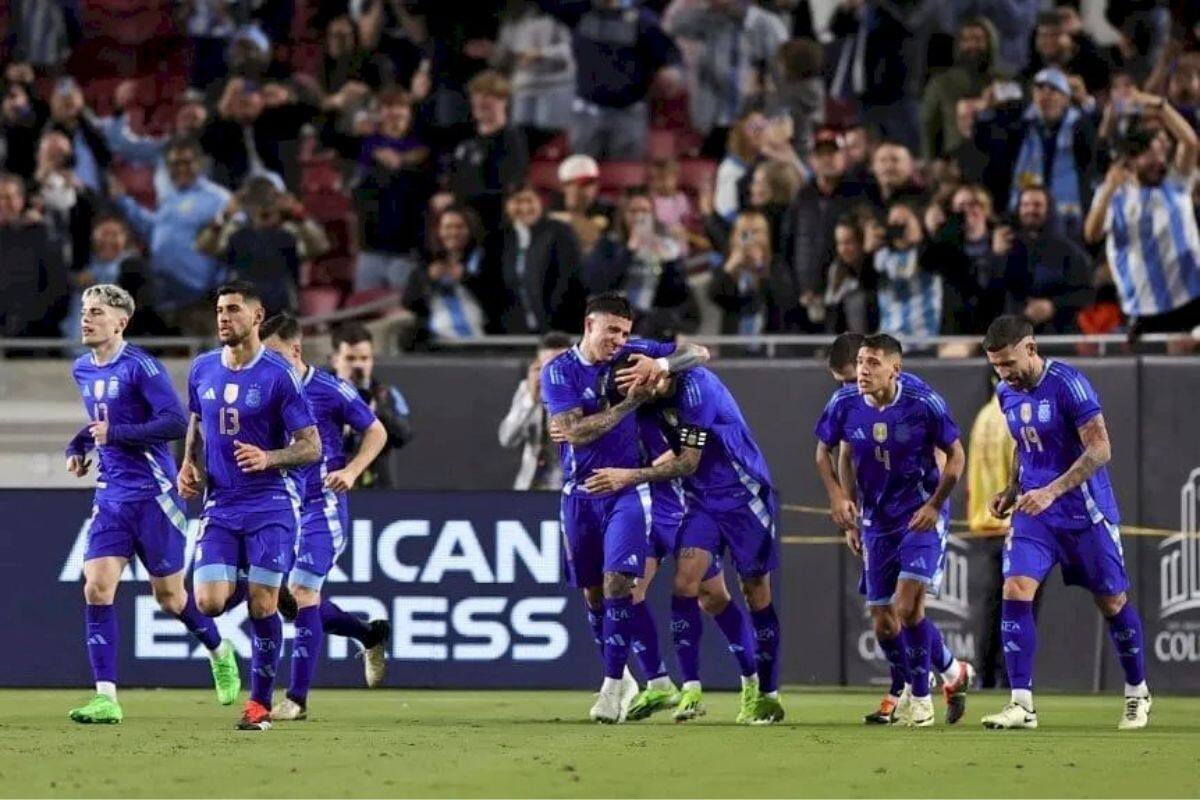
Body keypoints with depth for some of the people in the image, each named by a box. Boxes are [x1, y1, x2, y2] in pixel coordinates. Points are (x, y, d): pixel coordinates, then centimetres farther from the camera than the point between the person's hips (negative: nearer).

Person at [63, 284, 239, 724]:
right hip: (110, 496, 6)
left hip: (152, 494, -6)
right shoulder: (82, 370, 10)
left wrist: (115, 433, -23)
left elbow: (176, 422, -21)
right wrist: (78, 446, 11)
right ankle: (106, 698, -13)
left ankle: (219, 652, 37)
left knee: (169, 596, 6)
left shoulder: (140, 366, -14)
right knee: (97, 588, -11)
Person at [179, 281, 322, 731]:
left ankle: (260, 703, 8)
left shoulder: (278, 375, -9)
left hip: (271, 505, -4)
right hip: (220, 505, 4)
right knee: (210, 603, -9)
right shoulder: (202, 369, 5)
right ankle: (241, 588, 29)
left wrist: (268, 458, -25)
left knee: (263, 606, -7)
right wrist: (189, 464, 7)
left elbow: (311, 447, -7)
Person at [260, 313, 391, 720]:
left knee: (301, 592, -14)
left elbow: (376, 432, 0)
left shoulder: (330, 390, -10)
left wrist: (351, 471, -14)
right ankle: (371, 634, 31)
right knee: (291, 601, 7)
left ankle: (297, 698, -10)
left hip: (322, 504, -7)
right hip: (284, 505, 7)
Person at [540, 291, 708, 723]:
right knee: (592, 592, 9)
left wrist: (661, 364, -22)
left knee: (617, 582, -15)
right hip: (580, 493, 2)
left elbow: (699, 353, -2)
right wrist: (628, 405, -24)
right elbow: (574, 432, -17)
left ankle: (613, 685, -12)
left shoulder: (634, 354, -3)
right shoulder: (558, 372, -6)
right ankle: (620, 678, 25)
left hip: (626, 489, -1)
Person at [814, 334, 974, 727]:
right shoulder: (845, 403, -8)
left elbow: (956, 455, -5)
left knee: (908, 606, -18)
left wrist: (935, 505, -14)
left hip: (922, 516, -5)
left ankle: (919, 697, -3)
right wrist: (838, 496, -4)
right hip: (877, 520, 5)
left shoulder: (923, 402, -17)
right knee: (882, 619, 7)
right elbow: (824, 450, 10)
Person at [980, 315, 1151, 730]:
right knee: (1015, 592, -14)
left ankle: (1138, 695, 26)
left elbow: (1100, 449, -21)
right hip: (1034, 512, 5)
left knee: (1112, 603, 6)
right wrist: (1013, 490, 6)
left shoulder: (1068, 384, -18)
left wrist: (1052, 491, -27)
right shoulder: (1006, 393, 5)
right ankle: (1021, 704, -15)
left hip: (1085, 512, -5)